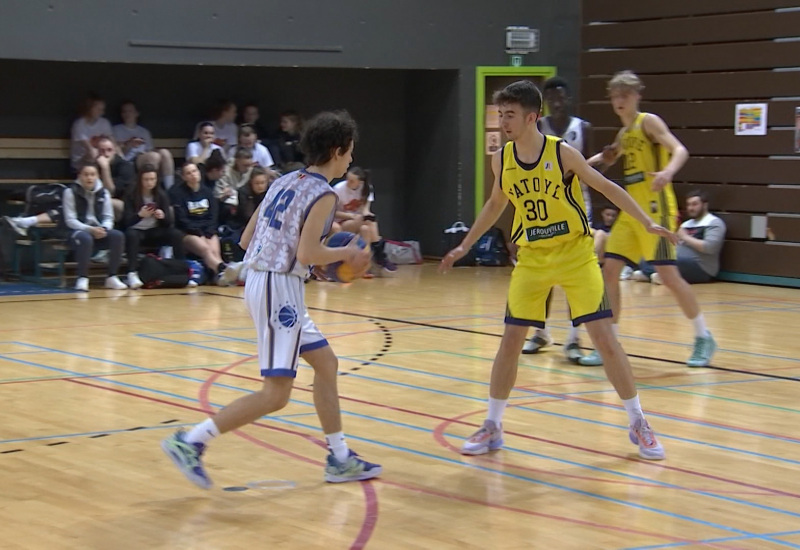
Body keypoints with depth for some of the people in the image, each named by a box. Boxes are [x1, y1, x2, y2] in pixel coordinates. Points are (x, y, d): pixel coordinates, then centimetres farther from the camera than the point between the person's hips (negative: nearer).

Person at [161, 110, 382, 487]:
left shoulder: (284, 182, 14)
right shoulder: (323, 194, -11)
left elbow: (246, 239, 14)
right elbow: (307, 254, -20)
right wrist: (346, 254, -3)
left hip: (260, 278, 10)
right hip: (279, 286, -10)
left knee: (326, 363, 18)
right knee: (276, 393, -8)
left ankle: (340, 459, 23)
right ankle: (190, 442, -9)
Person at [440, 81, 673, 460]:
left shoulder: (562, 153, -14)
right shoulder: (501, 160, -2)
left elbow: (607, 188, -6)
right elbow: (495, 205, 16)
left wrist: (647, 223, -13)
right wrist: (465, 246, 17)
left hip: (575, 254, -3)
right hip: (532, 258, 4)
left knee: (604, 337, -6)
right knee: (510, 339, 1)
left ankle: (638, 424, 6)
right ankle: (492, 427, 14)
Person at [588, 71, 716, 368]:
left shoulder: (648, 121, -5)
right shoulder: (623, 134, 17)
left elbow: (679, 150, -19)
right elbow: (607, 159, 37)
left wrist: (668, 172, -38)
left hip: (655, 208, -8)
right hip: (631, 211, 8)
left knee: (668, 274, -10)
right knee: (610, 271, 2)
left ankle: (704, 338, 4)